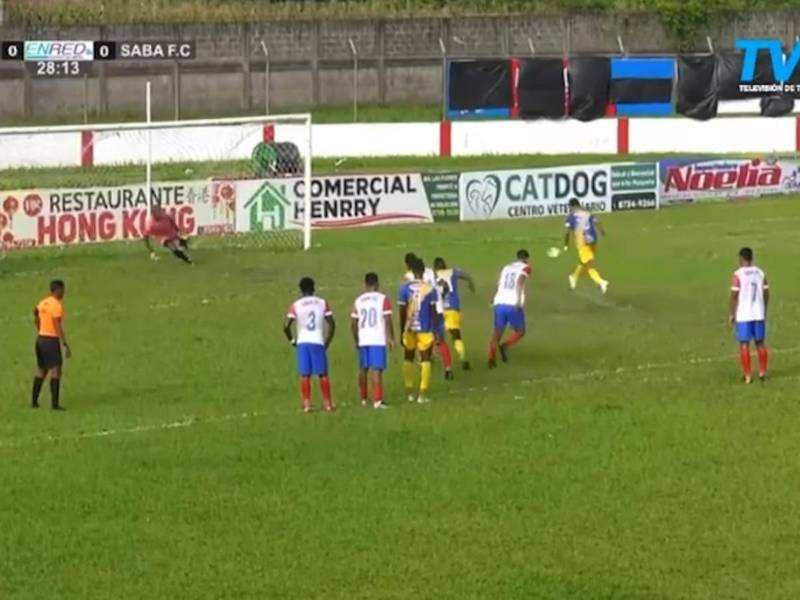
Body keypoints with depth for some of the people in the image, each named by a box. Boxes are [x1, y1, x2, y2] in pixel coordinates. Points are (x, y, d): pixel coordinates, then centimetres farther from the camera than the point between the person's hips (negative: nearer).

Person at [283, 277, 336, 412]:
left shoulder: (295, 306, 0)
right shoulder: (323, 303, 4)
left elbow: (286, 326, -7)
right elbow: (332, 324, 2)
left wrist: (292, 339, 9)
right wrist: (327, 341, 13)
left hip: (302, 342, 0)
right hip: (318, 342, 0)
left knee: (305, 375, 4)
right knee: (322, 374, 8)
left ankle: (306, 404, 0)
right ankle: (328, 403, 11)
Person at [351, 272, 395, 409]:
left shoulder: (358, 301, 7)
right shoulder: (383, 299, -4)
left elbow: (353, 323, 7)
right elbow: (388, 320, -9)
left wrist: (356, 339, 19)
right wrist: (391, 338, -3)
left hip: (363, 340, 4)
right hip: (378, 340, -4)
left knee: (363, 369, 16)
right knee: (377, 369, -6)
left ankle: (363, 399, 28)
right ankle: (377, 400, -13)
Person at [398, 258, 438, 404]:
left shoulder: (405, 288, -3)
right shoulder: (430, 289, -6)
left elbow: (402, 311, -1)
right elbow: (433, 311, -5)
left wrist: (402, 331, 7)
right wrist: (435, 330, 3)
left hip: (409, 329, 2)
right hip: (425, 329, -2)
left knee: (408, 359, 16)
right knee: (425, 360, 3)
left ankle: (409, 392, 18)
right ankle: (423, 394, -3)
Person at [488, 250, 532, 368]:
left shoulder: (506, 268, 20)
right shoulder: (525, 268, 5)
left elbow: (499, 284, 14)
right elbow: (520, 282, -13)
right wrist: (518, 301, -21)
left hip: (499, 303, 4)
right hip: (513, 305, -4)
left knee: (497, 332, 9)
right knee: (520, 332, 12)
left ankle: (492, 359, -6)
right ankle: (505, 345, -13)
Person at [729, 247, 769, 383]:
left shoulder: (738, 274, -10)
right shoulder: (760, 273, 5)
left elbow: (734, 296, -11)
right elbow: (766, 294, 8)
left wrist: (731, 314, -2)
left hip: (743, 315, -4)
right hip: (759, 314, 4)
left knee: (744, 344, 1)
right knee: (760, 342, 14)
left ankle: (747, 375, 0)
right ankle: (762, 372, 17)